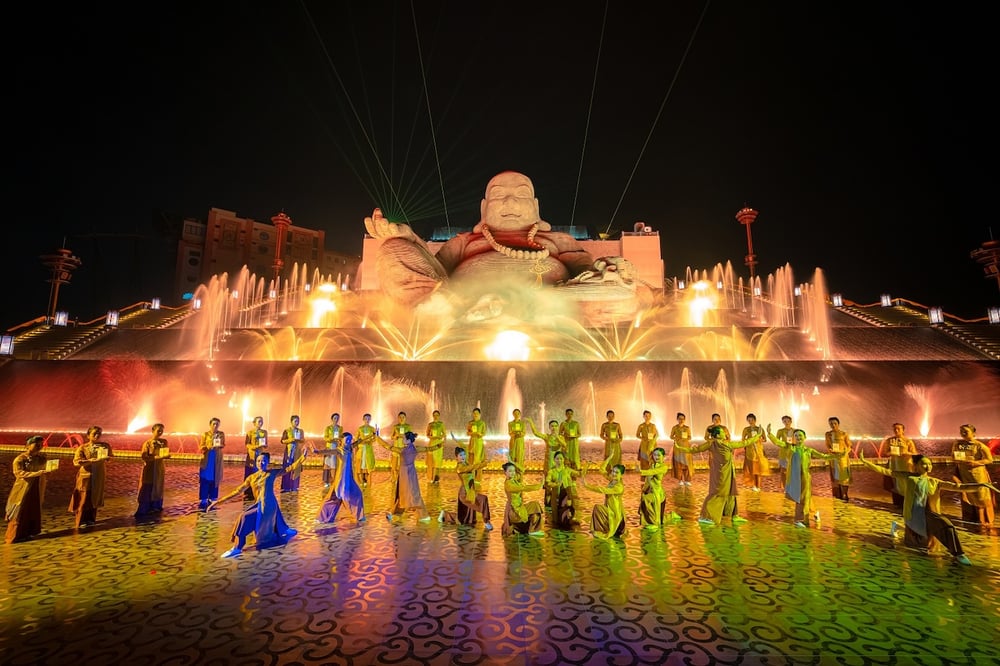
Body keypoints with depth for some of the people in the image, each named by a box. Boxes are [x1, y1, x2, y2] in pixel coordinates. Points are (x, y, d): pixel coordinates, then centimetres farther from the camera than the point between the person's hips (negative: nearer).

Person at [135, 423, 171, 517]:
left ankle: (156, 508, 22)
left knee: (158, 489, 11)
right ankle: (143, 511, 5)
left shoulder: (164, 442, 4)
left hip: (160, 469, 4)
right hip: (149, 470, -4)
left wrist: (166, 455, -16)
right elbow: (144, 457, -15)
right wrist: (157, 457, -26)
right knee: (147, 490, -3)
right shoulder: (147, 443, -8)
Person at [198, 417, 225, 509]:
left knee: (214, 480, 5)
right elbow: (201, 447, 1)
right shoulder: (205, 434, 1)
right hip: (207, 459, -1)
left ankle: (212, 500, 14)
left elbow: (223, 445, 6)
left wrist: (220, 445, -16)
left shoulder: (221, 434, 5)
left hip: (217, 460, 1)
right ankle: (203, 501, 3)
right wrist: (208, 447, -19)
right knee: (205, 480, -3)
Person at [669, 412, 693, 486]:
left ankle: (687, 480, 7)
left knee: (686, 463, -2)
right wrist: (676, 438, -13)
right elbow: (671, 436, 6)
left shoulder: (687, 428, 6)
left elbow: (690, 437, 8)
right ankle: (680, 480, 5)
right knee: (678, 464, -3)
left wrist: (686, 438, -12)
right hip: (678, 447, -1)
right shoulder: (674, 428, 2)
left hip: (686, 447, 1)